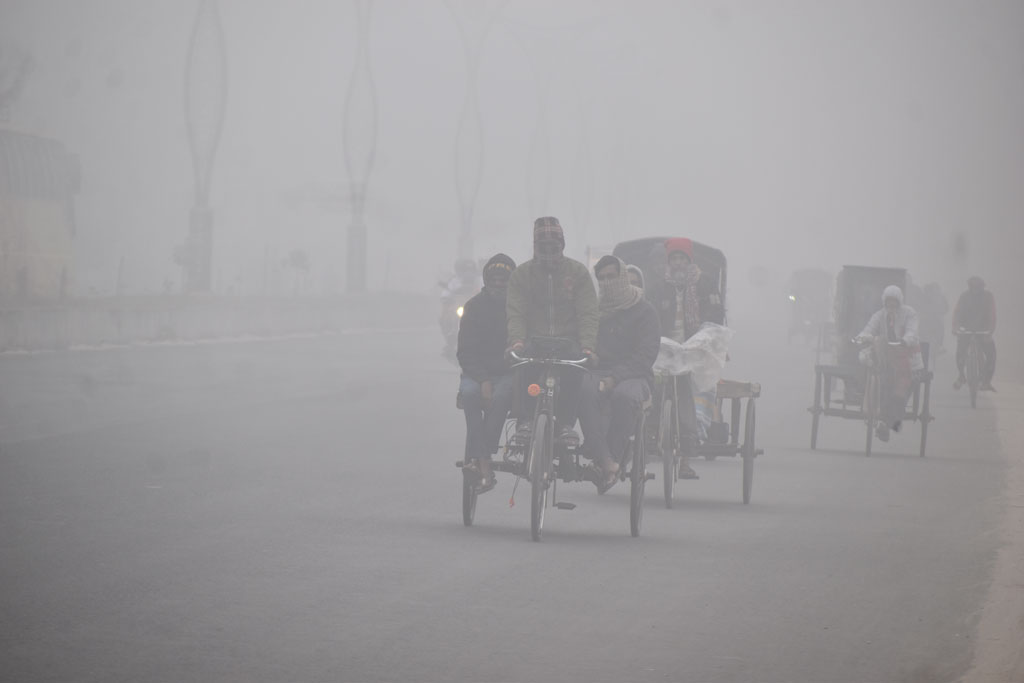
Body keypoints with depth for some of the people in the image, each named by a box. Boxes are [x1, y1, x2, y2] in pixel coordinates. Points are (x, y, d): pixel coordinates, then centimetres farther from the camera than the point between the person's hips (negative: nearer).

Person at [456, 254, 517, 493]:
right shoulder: (475, 307, 4)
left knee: (502, 393, -35)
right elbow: (466, 352, -1)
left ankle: (475, 459, -35)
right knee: (469, 392, -33)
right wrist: (483, 380, -17)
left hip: (510, 374, -1)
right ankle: (485, 467, -38)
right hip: (478, 373, 1)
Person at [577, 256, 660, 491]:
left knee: (624, 395, -39)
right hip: (598, 371, 2)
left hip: (633, 375, -2)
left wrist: (615, 377, -18)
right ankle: (606, 462, -42)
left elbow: (646, 355, -5)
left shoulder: (644, 311, 5)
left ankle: (613, 459, -31)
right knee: (585, 390, -34)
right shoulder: (593, 310, 18)